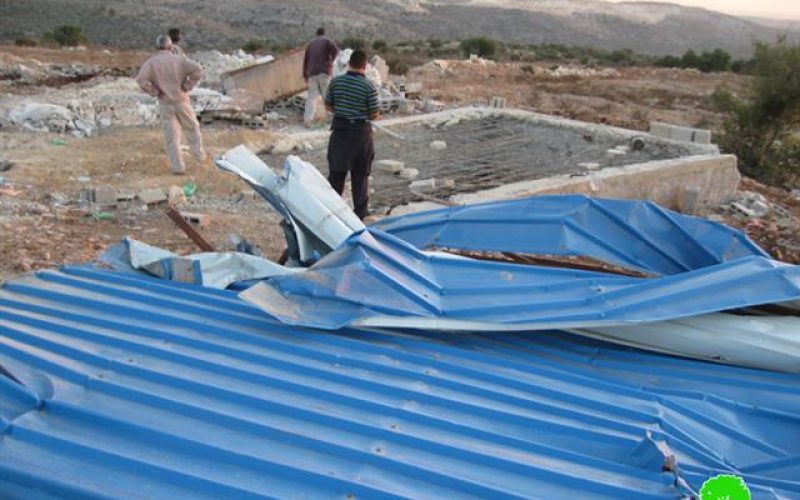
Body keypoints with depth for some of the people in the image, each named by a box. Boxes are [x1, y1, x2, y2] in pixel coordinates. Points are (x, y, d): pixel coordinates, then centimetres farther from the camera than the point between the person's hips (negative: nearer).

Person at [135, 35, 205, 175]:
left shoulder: (151, 62, -4)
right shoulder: (179, 59, -4)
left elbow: (141, 79, -20)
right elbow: (197, 70, -18)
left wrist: (155, 92, -7)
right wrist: (187, 87, -9)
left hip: (165, 104, 0)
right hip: (182, 101, 0)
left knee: (172, 136, 4)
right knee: (192, 127, 23)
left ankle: (178, 166, 3)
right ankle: (198, 154, 33)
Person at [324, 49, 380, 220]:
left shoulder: (336, 82, -4)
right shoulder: (369, 87, -12)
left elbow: (328, 106, 5)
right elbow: (374, 114, -9)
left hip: (339, 130, 2)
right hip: (361, 132, -2)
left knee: (336, 172, 13)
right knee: (360, 174, 10)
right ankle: (360, 211, 17)